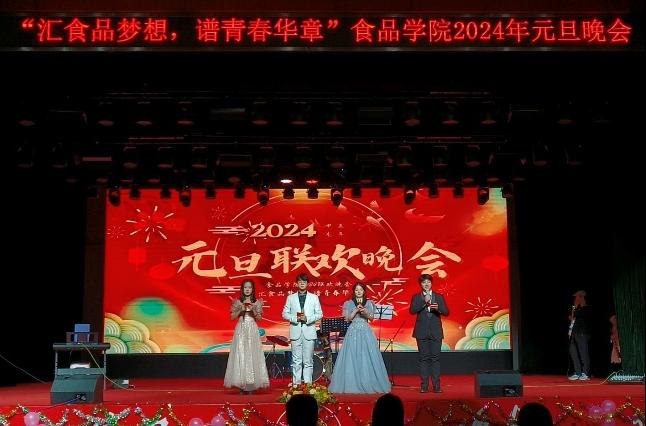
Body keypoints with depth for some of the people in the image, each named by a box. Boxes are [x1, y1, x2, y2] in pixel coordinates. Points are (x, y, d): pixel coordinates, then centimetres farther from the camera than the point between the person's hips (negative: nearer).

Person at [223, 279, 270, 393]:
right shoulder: (237, 302, 6)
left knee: (252, 354, -4)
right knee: (240, 354, -4)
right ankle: (242, 385, 0)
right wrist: (241, 310, -10)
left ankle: (251, 384, 1)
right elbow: (232, 317, 3)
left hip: (252, 330, 0)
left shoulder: (257, 302, 6)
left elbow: (259, 318, 4)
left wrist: (254, 310, -11)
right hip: (241, 330, 0)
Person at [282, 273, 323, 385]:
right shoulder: (290, 298, 12)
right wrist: (295, 318, -10)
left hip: (309, 331, 0)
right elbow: (285, 313, 8)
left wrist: (307, 318, -10)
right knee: (296, 360, 0)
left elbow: (319, 314, 6)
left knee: (308, 360, 0)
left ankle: (308, 383, 3)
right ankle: (296, 383, 3)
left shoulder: (314, 297, 10)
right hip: (296, 331, 0)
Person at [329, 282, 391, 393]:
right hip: (353, 331, -1)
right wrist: (356, 310, -11)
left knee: (367, 357, -3)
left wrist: (365, 312, -15)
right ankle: (353, 384, -3)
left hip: (366, 332, 1)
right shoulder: (349, 303, 8)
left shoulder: (369, 303, 11)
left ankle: (368, 383, 1)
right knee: (352, 357, -5)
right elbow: (347, 319, 1)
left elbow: (371, 318, 4)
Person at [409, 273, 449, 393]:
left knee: (435, 358, -1)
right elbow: (412, 310, -8)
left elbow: (446, 312, 2)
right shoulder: (416, 297, 7)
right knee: (424, 358, 1)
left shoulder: (439, 297, 9)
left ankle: (436, 385, 2)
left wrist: (438, 308, -18)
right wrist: (424, 302, -17)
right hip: (422, 332, 0)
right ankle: (424, 385, 4)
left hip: (436, 332, 0)